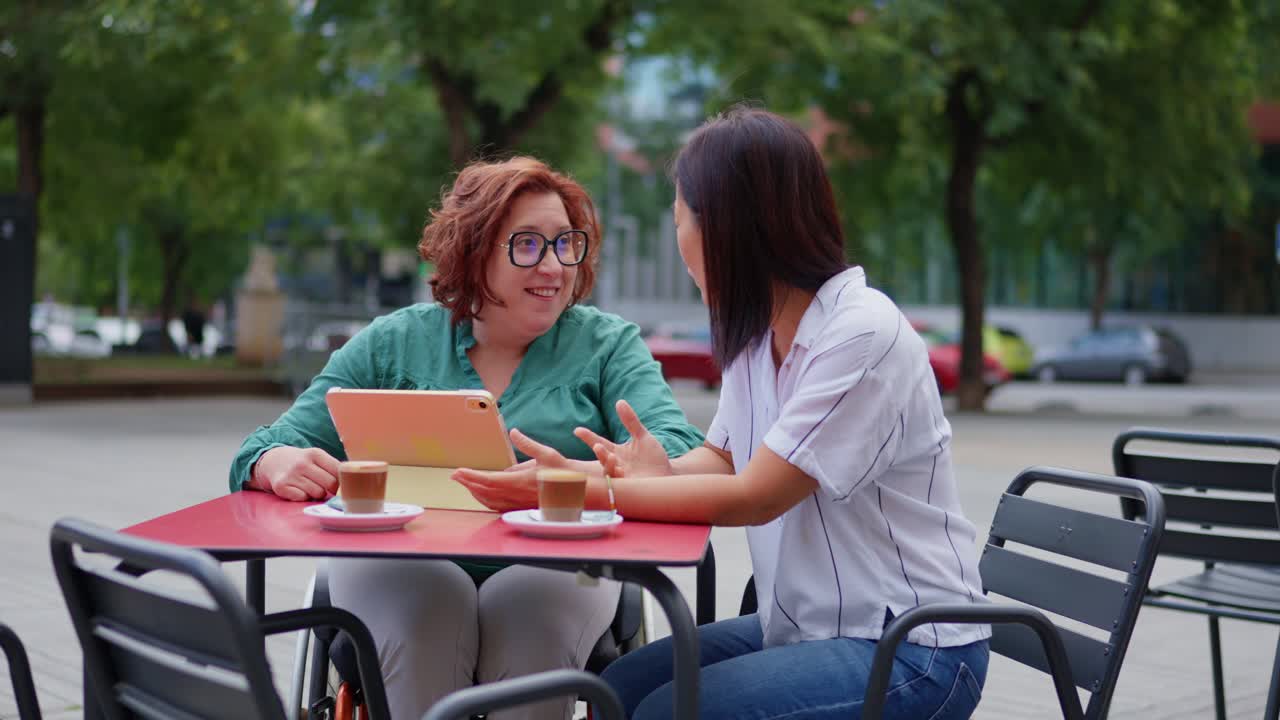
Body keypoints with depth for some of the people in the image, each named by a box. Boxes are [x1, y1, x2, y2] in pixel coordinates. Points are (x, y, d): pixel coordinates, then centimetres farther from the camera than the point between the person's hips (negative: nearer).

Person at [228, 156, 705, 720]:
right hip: (403, 559, 1)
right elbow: (272, 449, 10)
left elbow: (677, 451, -6)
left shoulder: (606, 343, 10)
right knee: (419, 621, -33)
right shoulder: (393, 343, 13)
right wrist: (280, 463, -17)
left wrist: (580, 476, -27)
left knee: (529, 628, -33)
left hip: (550, 560, 0)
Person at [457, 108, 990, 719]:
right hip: (807, 625, 7)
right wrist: (665, 474, -13)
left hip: (909, 646, -7)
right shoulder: (756, 330, 5)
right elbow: (723, 461, 10)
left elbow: (753, 498, -21)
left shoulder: (863, 335, -21)